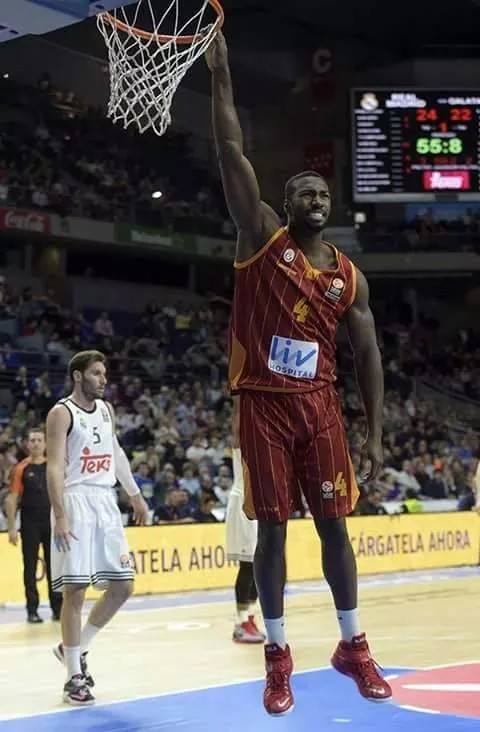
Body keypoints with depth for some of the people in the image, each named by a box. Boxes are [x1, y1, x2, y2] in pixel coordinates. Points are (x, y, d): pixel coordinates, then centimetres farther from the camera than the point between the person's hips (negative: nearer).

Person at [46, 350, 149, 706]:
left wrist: (136, 496, 23)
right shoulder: (62, 413, -9)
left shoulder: (106, 409, 14)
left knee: (122, 587, 6)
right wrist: (60, 516, -24)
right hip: (76, 502, -7)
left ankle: (76, 649, 23)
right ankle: (75, 677, 2)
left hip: (106, 503, 7)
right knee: (75, 591, -6)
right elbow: (55, 467, -16)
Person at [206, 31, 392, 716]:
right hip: (264, 403, -2)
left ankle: (353, 646, 18)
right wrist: (220, 72, -14)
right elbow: (231, 151, -8)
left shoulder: (349, 275, 7)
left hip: (319, 405, 3)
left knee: (334, 525, 5)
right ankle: (278, 655, 12)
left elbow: (368, 354, 8)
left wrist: (375, 432, 1)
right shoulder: (262, 237, 0)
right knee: (272, 529, 1)